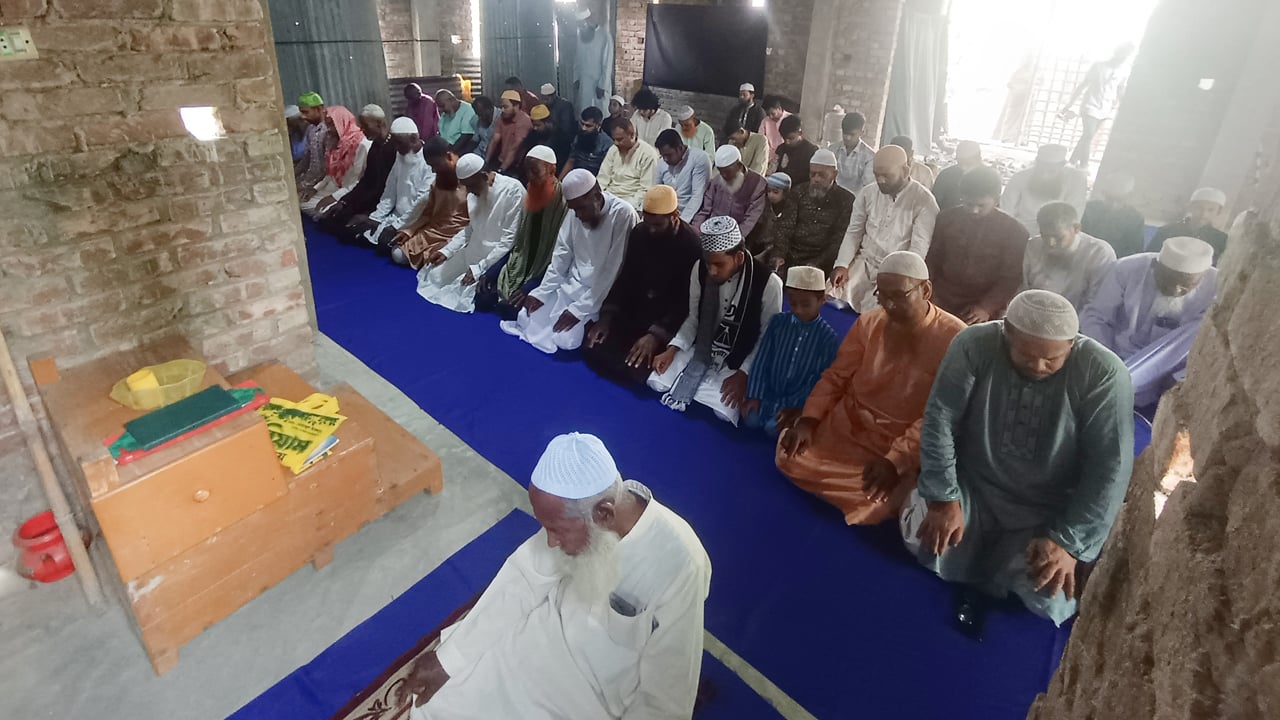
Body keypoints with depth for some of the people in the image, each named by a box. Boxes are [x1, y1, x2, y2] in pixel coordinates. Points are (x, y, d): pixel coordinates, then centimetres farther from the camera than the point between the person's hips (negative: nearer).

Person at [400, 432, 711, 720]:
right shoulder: (575, 509, -19)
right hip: (553, 627, 4)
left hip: (600, 694, -4)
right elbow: (524, 578, -7)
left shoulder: (677, 570, -35)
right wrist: (448, 657, -6)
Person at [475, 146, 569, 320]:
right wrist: (491, 272, 3)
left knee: (507, 308, -26)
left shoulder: (564, 204, -15)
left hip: (543, 279, -7)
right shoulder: (530, 198, 8)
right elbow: (518, 243, 15)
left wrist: (531, 287, -22)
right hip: (520, 271, 7)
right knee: (483, 298, -13)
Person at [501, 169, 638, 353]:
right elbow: (561, 258, 6)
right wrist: (541, 292, -5)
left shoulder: (623, 215, -21)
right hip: (571, 285, 6)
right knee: (527, 319, -3)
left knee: (564, 339, -19)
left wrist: (580, 309, -21)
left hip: (600, 296, -6)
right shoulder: (576, 215, 0)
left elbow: (611, 272, -22)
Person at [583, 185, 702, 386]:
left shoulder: (692, 245, -18)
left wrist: (656, 334, -27)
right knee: (593, 350, -11)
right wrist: (607, 315, -7)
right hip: (634, 311, 6)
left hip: (670, 322, -5)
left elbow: (687, 299, -18)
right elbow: (625, 277, 5)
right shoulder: (639, 232, -1)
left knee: (636, 370, -24)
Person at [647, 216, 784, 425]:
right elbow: (693, 318, 3)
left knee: (723, 411, -23)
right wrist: (672, 349, -11)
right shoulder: (700, 269, -10)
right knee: (657, 382, -15)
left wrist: (743, 374, -18)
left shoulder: (768, 283, -21)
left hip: (737, 363, -3)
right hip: (701, 349, 3)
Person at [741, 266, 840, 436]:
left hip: (798, 401, -3)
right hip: (769, 393, 3)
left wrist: (796, 408, -19)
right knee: (750, 419, -16)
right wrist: (754, 395, -10)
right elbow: (762, 360, -2)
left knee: (773, 428, -20)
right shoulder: (778, 322, -1)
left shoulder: (829, 337, -9)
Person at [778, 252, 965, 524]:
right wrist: (808, 420, -11)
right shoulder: (869, 323, 0)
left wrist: (896, 460, -27)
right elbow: (836, 376, 5)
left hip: (903, 447, -4)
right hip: (846, 425, 4)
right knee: (788, 458, -13)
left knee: (870, 507, -26)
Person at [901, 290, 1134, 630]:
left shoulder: (1103, 373, -17)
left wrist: (1068, 542, -21)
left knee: (1045, 600, -23)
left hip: (1048, 514, 0)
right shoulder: (974, 345, -15)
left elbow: (1109, 469, -15)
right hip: (972, 488, 1)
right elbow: (939, 422, -12)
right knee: (929, 547, -25)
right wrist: (943, 499, -19)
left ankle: (980, 582, 8)